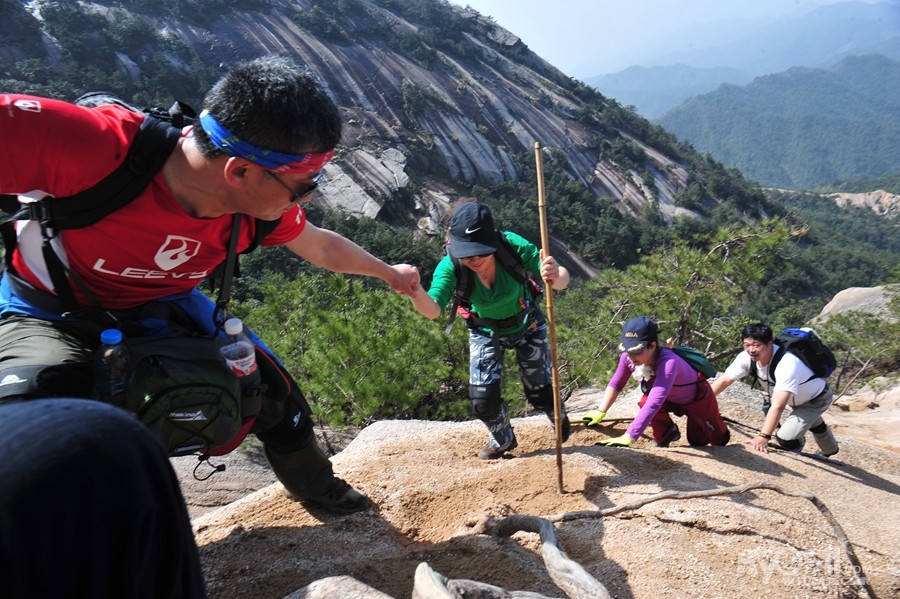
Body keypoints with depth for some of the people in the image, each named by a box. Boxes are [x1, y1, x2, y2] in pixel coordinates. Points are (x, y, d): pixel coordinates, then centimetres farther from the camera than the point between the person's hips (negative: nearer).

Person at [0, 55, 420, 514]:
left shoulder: (262, 198, -20)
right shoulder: (94, 147, -40)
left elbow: (321, 247, 1)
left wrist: (388, 273, 15)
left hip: (165, 307, 4)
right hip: (51, 316, -3)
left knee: (279, 404, 4)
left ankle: (312, 484, 37)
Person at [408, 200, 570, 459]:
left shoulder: (513, 246, -37)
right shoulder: (450, 266, -35)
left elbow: (562, 277, -34)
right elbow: (432, 310, -47)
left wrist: (555, 276, -59)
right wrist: (416, 291, -69)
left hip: (527, 325, 0)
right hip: (485, 332, 1)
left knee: (540, 390, 9)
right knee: (482, 397, -2)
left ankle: (559, 418, 48)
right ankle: (502, 440, 32)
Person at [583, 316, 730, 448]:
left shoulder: (668, 363, -48)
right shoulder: (628, 357, -30)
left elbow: (654, 404, -56)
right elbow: (615, 384, -15)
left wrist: (628, 438, -62)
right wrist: (601, 412, -27)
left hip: (698, 398, -4)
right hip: (673, 399, 4)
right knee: (645, 401, -27)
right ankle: (667, 434, 4)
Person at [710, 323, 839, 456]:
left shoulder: (787, 364, -44)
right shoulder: (747, 357, -26)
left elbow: (778, 405, -52)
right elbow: (724, 380, -23)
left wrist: (764, 436, -59)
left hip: (816, 398, -7)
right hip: (797, 399, 7)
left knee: (785, 438, -20)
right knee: (812, 422, 34)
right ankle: (829, 450, 65)